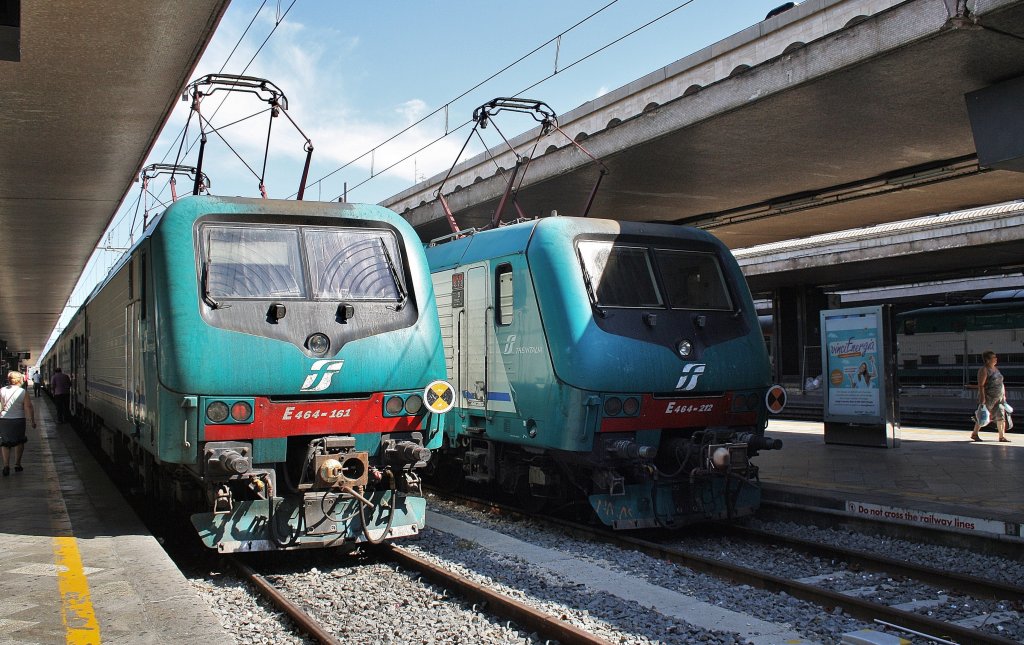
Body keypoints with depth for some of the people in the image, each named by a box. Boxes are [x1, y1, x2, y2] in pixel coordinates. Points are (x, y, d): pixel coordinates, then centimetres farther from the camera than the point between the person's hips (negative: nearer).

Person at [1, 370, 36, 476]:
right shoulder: (23, 392, -7)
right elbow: (28, 408, -10)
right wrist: (32, 421, -3)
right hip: (19, 420, -2)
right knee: (19, 442, 15)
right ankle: (17, 464, 17)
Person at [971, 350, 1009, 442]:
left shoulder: (995, 369, 12)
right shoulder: (984, 370, -14)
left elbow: (999, 383, 20)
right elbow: (981, 385, -19)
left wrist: (1003, 395, 17)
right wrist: (982, 398, -24)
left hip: (998, 397, 7)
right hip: (988, 397, -7)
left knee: (1001, 416, 0)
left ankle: (1002, 436, 3)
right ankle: (974, 434, 16)